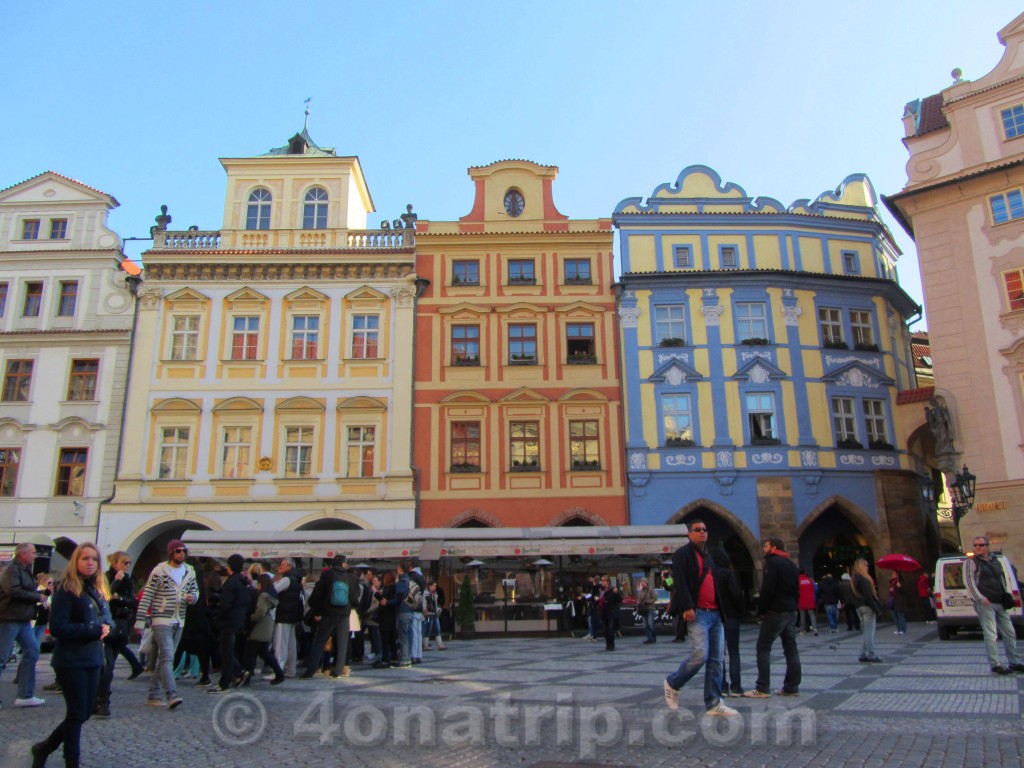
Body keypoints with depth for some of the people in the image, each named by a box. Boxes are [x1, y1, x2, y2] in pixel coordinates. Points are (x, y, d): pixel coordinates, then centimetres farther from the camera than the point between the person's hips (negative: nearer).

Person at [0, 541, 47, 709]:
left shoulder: (25, 570, 16)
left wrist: (44, 592, 5)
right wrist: (37, 597, -17)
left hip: (23, 620, 9)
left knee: (32, 652, 7)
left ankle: (25, 696, 11)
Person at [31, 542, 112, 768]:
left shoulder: (99, 589, 10)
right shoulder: (66, 589, -12)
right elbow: (57, 627, -17)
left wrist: (106, 626, -5)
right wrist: (93, 630, -20)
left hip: (93, 660, 7)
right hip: (71, 661, -7)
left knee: (84, 713, 13)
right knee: (77, 713, 0)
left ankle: (44, 748, 32)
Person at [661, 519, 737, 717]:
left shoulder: (709, 556, 22)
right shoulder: (682, 553, -2)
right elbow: (679, 582, -13)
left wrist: (722, 609, 18)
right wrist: (687, 607, -22)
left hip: (715, 613, 8)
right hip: (697, 613, -7)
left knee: (716, 660, 4)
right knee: (701, 654, -16)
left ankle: (713, 704, 9)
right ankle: (672, 684, 6)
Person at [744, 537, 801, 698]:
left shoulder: (772, 562, -10)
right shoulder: (792, 565, 17)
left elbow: (767, 589, -18)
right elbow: (797, 590, 18)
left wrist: (761, 609, -9)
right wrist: (792, 607, 15)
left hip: (775, 612, -8)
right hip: (791, 612, 8)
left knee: (763, 648, -4)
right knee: (791, 649, 8)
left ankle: (762, 688, -7)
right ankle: (792, 687, 10)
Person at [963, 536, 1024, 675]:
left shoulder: (996, 562, 16)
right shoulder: (971, 562, -4)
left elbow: (1002, 579, 24)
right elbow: (968, 581, -12)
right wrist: (980, 598, -18)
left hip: (1000, 603, 7)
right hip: (984, 603, -7)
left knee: (1010, 633, 11)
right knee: (991, 635, -8)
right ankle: (995, 665, -4)